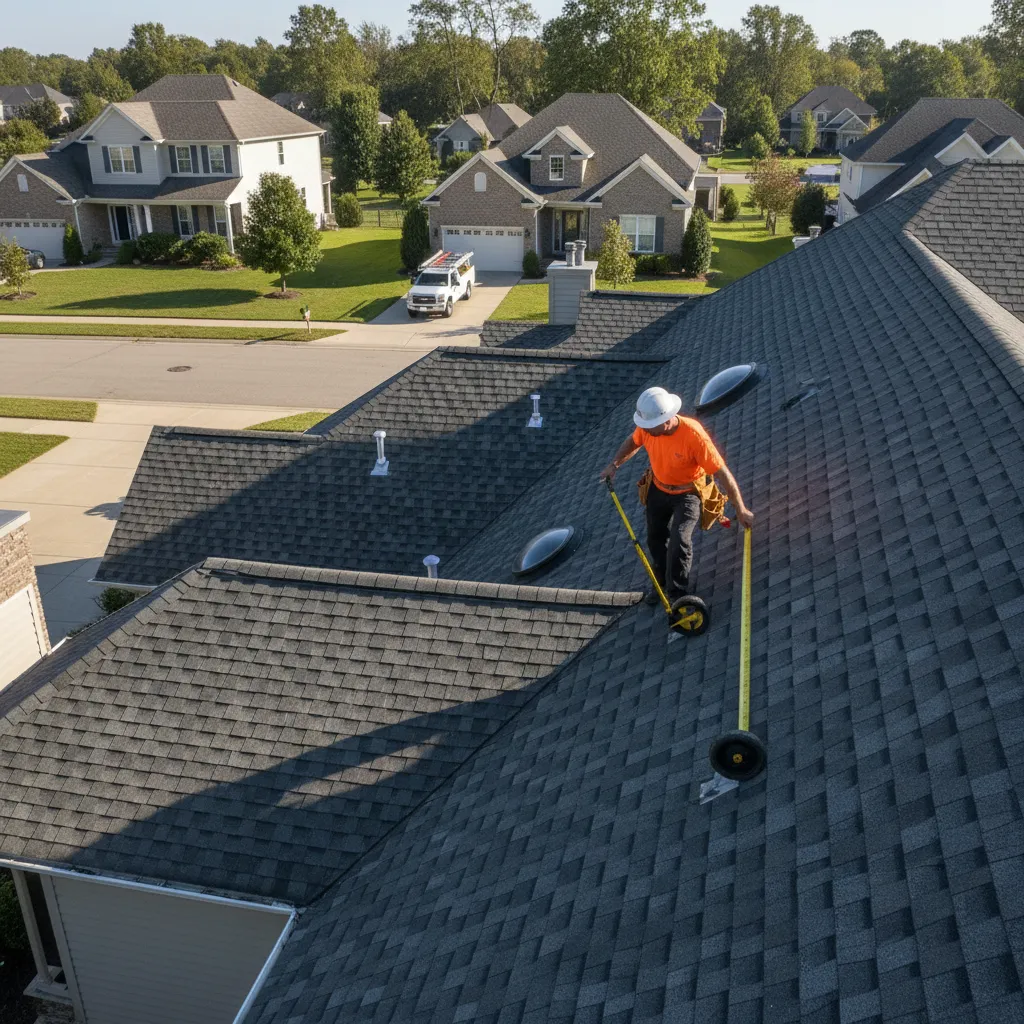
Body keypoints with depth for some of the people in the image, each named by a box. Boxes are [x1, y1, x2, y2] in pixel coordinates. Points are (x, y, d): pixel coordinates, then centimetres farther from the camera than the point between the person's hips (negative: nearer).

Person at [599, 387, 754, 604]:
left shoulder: (693, 435, -36)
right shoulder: (647, 427, -21)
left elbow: (723, 473, -29)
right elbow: (633, 441, 7)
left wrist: (740, 510, -24)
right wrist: (614, 464, -4)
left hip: (687, 494, -5)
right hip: (658, 490, 5)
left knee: (679, 540, -21)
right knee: (655, 539, 18)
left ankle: (677, 593, -3)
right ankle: (662, 583, 42)